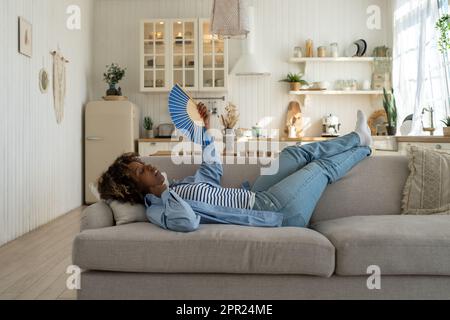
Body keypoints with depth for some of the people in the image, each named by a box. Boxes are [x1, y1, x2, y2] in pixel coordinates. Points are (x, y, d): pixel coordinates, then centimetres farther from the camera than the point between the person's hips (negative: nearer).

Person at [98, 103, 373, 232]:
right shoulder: (158, 209, -19)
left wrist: (205, 131, 16)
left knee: (299, 152, 13)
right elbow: (188, 222, -43)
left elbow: (213, 173, 22)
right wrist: (164, 193, -25)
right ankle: (363, 148, 36)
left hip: (257, 197, 9)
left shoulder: (178, 186, 9)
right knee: (323, 166, 5)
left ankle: (358, 138, 36)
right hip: (275, 213, -9)